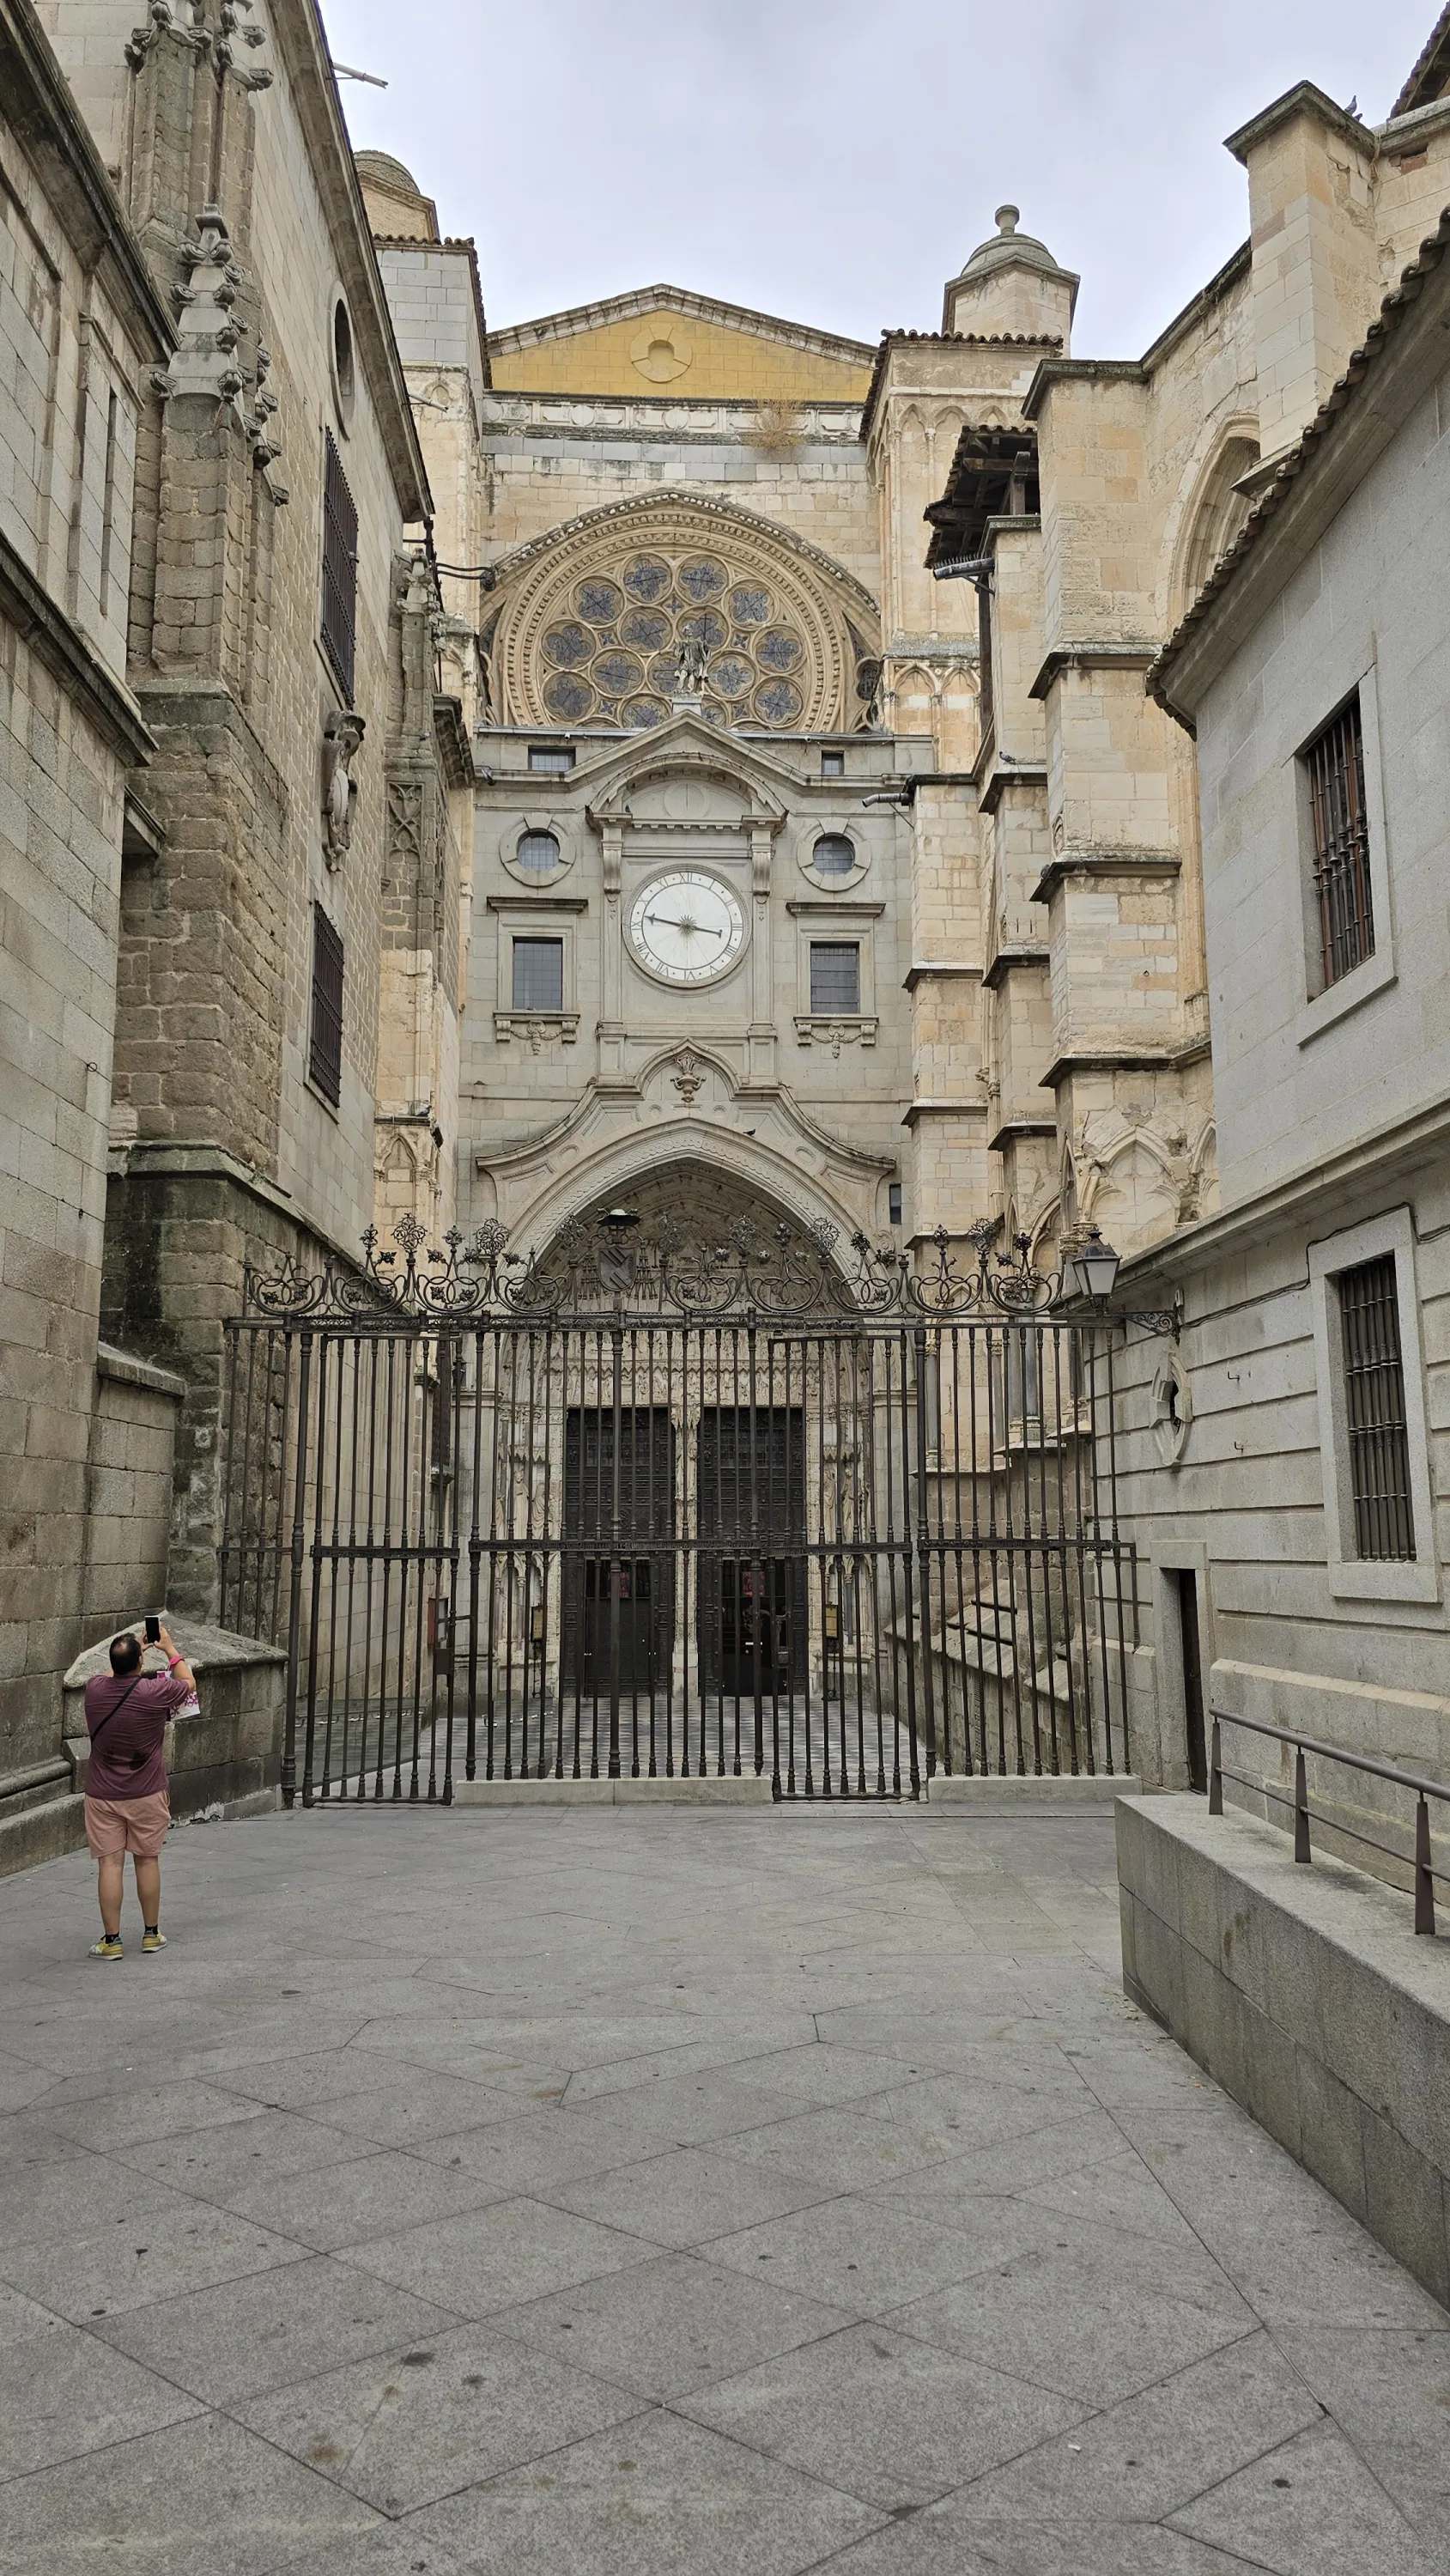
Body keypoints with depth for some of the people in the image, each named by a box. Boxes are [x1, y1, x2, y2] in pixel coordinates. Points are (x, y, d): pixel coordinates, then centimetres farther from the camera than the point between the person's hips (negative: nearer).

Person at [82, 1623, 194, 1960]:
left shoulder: (95, 1689, -9)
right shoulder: (154, 1692, -17)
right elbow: (188, 1683, 5)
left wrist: (131, 1650, 25)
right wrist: (169, 1648, 15)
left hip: (102, 1795, 1)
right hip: (146, 1794, -1)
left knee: (110, 1864, 4)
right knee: (147, 1860, 11)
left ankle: (111, 1940, 7)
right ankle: (152, 1934, 22)